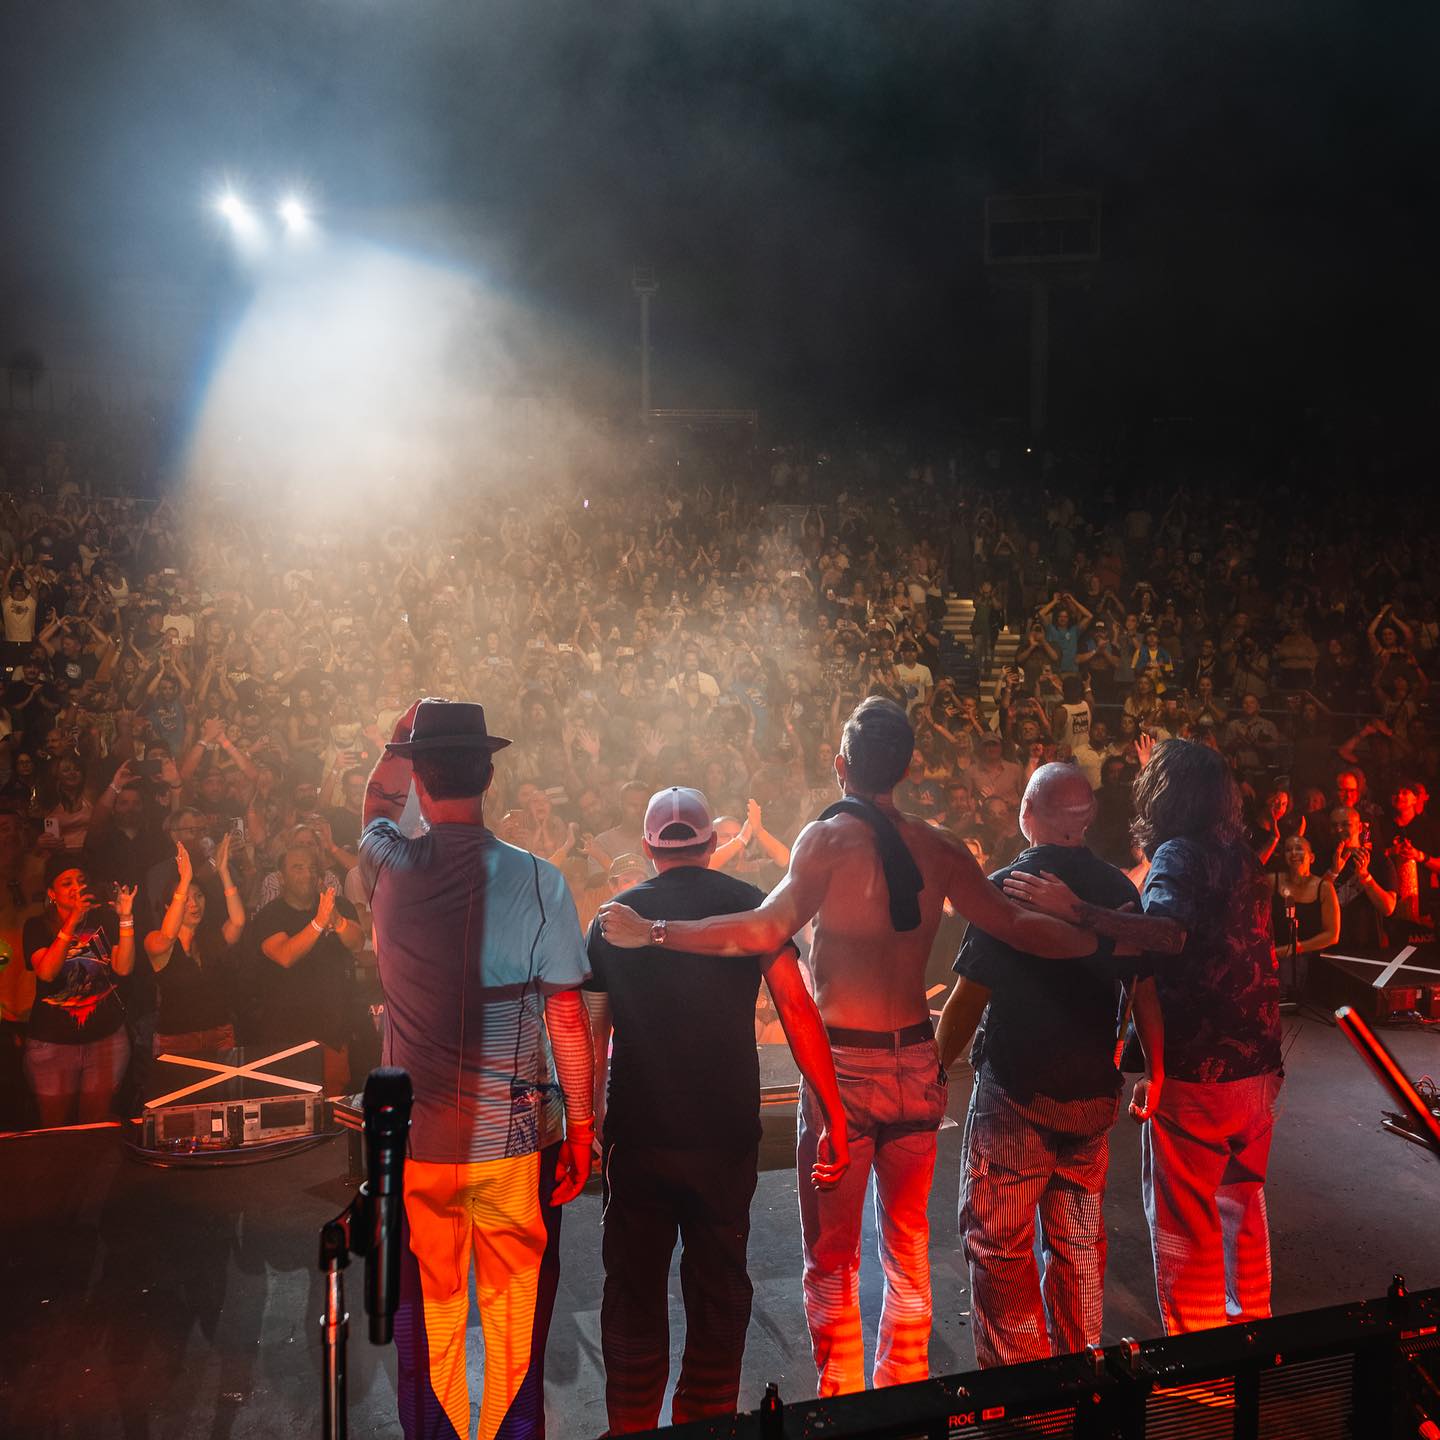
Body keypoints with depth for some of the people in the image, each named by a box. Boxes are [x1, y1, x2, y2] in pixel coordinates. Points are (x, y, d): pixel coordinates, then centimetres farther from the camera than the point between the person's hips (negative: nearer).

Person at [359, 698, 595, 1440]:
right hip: (515, 1138, -1)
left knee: (426, 1318, 17)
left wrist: (402, 733, 27)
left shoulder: (390, 868, -8)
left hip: (416, 1137, 2)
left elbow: (377, 806, 19)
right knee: (515, 1319, 13)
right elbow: (566, 1016, -9)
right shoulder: (537, 881, -12)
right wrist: (582, 1129, 0)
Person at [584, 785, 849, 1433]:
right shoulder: (750, 905, -3)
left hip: (637, 1137, 1)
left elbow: (592, 1034, 5)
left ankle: (632, 1426, 25)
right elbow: (797, 1010, -11)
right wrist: (834, 1120, -8)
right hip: (725, 1137, -1)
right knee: (718, 1293, 15)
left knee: (634, 1293, 15)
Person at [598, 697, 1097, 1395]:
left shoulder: (829, 837, -12)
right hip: (916, 1063, 5)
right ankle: (904, 1398, 29)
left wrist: (649, 932, -26)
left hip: (843, 1065, -4)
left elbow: (767, 929, -27)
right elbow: (1015, 927, 5)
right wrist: (1102, 937, 21)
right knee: (908, 1245, 18)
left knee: (831, 1258, 9)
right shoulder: (939, 846, 1)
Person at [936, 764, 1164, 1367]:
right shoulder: (1119, 889, 1)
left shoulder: (1006, 886, -14)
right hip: (1093, 1093, 6)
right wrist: (1155, 1073, 18)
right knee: (1080, 1239, 17)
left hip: (1016, 1096, -6)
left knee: (997, 1244, 6)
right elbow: (1146, 989, 7)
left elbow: (968, 998, -14)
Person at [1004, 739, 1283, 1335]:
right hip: (1257, 1067, 8)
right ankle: (1250, 1318, 38)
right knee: (1242, 1207, 24)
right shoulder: (1240, 855, 7)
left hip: (1194, 1075, -8)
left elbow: (1170, 933, -36)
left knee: (1183, 1225, 5)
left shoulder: (1179, 853, -15)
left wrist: (1077, 911, -42)